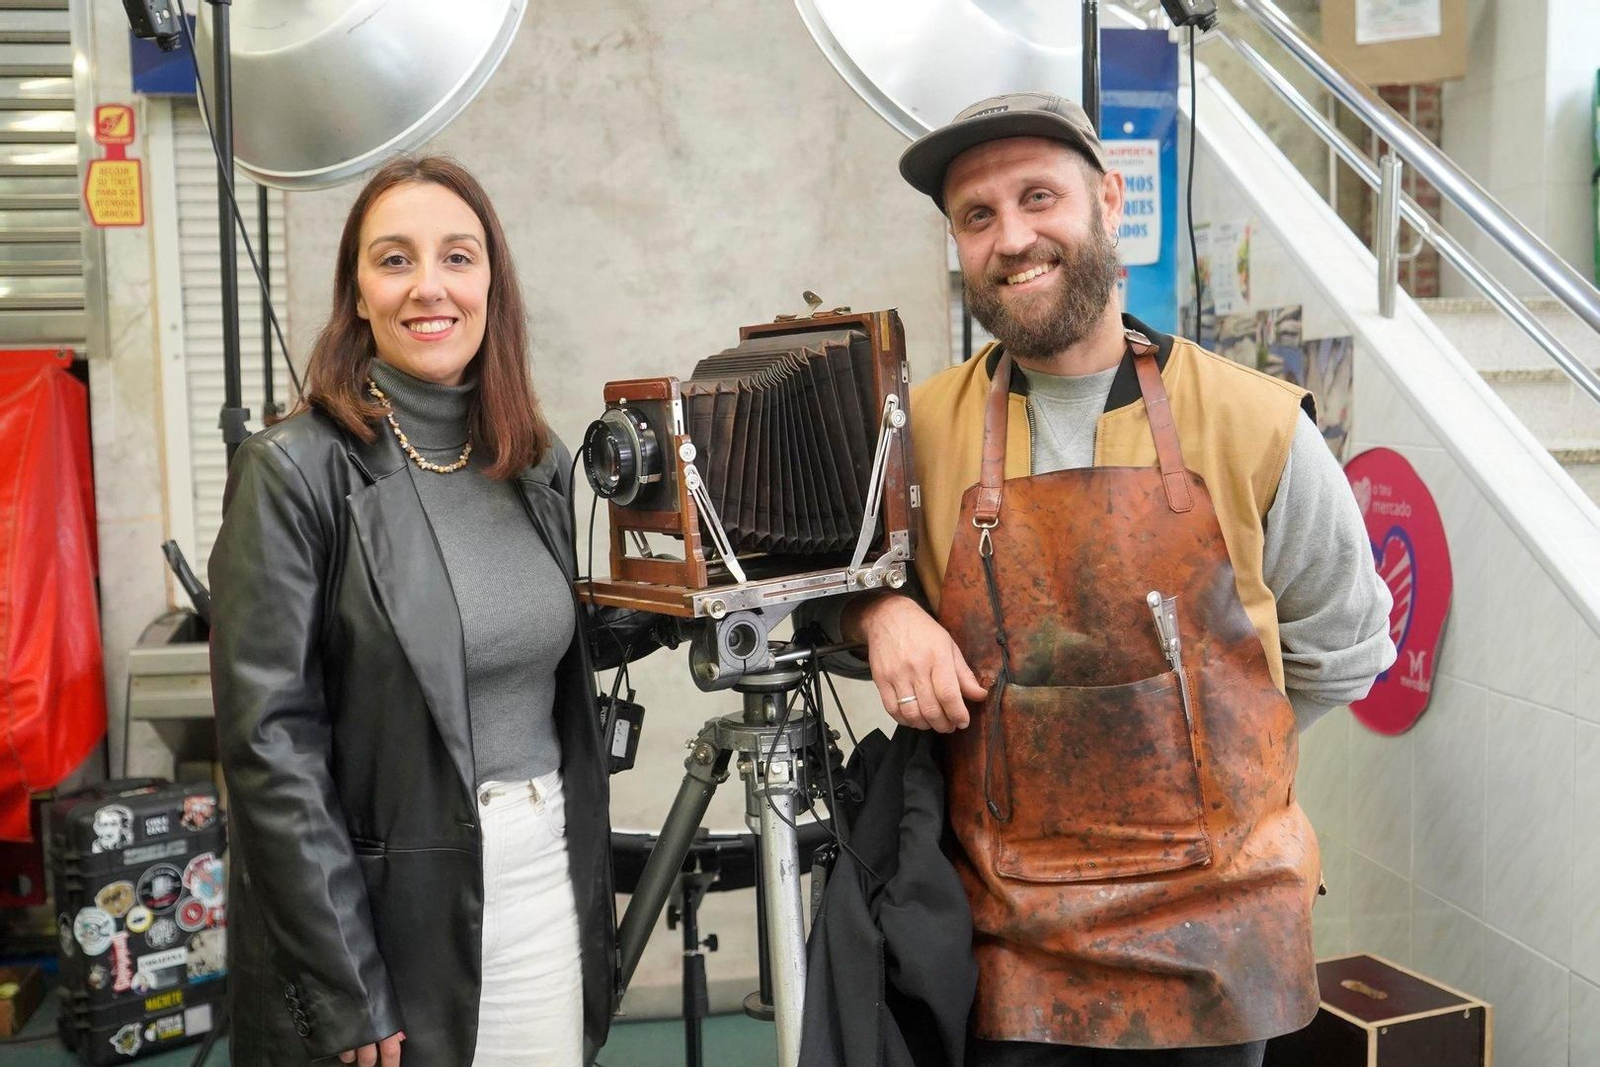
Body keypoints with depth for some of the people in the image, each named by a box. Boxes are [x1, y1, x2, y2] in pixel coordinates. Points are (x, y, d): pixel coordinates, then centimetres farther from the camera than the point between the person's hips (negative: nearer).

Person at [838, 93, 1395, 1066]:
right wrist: (877, 608, -9)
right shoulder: (919, 430, -4)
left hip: (1211, 939, 0)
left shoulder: (1257, 424, -5)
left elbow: (1340, 652, 8)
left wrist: (1197, 757, 7)